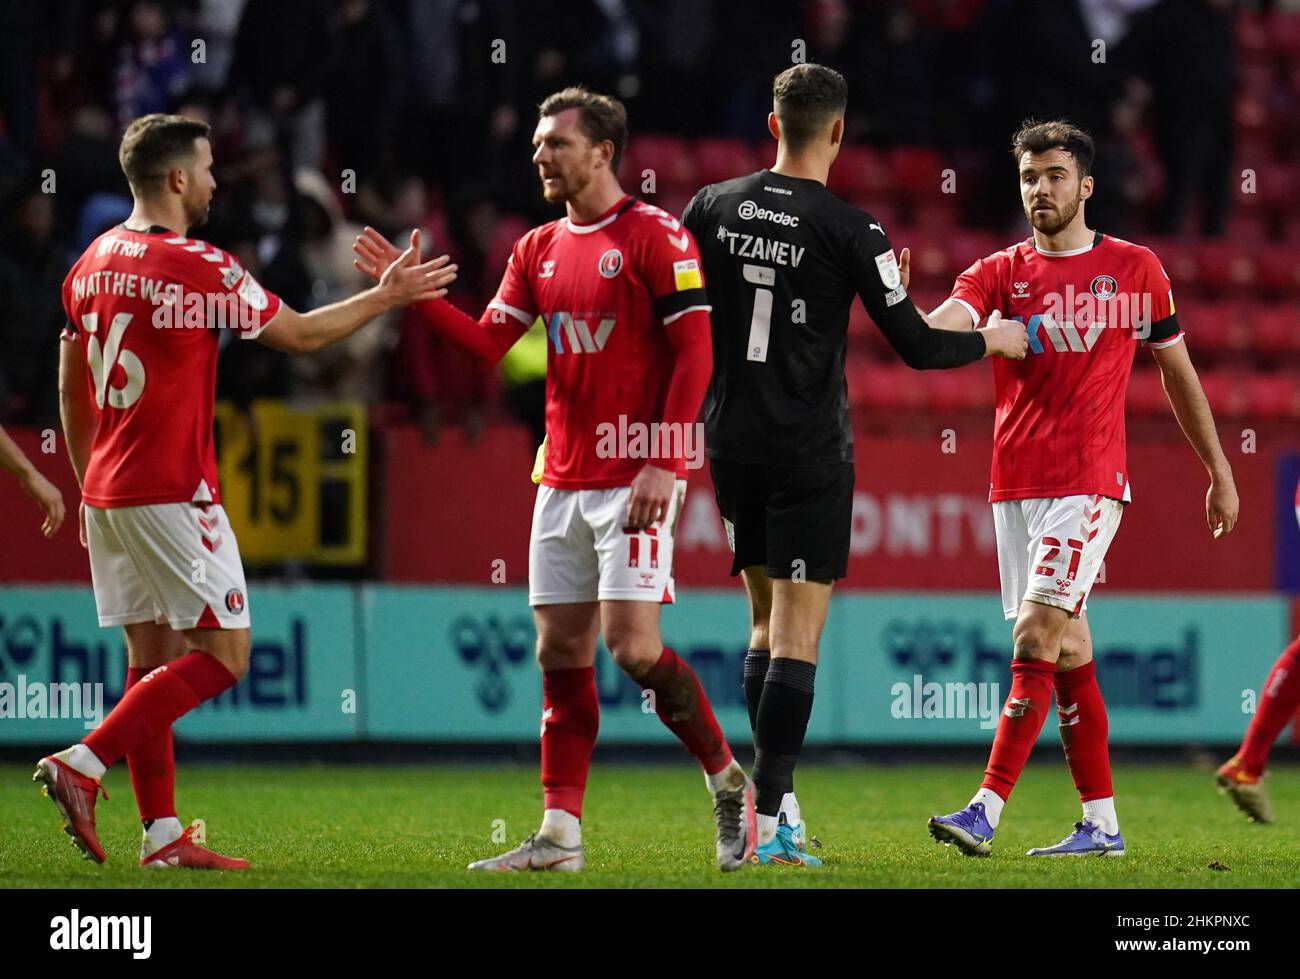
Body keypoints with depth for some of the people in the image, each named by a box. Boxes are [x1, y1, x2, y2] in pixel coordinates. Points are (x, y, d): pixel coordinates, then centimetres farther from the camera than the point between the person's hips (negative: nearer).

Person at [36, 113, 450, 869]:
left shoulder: (95, 262, 10)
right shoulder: (203, 269, -13)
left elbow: (71, 387, 17)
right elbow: (302, 334, -1)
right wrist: (389, 295, 11)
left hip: (108, 492, 8)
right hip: (172, 492, -8)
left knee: (153, 654, 10)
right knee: (221, 653, -3)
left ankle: (162, 835, 7)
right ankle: (83, 765, -14)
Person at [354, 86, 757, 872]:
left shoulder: (655, 235, -7)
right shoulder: (538, 249, 14)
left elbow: (695, 352, -11)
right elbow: (488, 342, 9)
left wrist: (664, 463, -17)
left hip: (633, 476, -7)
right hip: (562, 477, 7)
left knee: (633, 645, -13)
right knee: (561, 652, 4)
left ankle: (731, 782, 6)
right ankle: (560, 836, 6)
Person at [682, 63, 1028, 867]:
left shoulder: (711, 208, 1)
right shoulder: (850, 231, -12)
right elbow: (917, 346, -9)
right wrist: (994, 341, 9)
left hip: (731, 440, 5)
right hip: (808, 453, -5)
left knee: (767, 620, 17)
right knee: (797, 633, -3)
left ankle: (776, 796, 17)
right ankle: (770, 822, -9)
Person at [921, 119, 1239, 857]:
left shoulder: (1134, 269, 4)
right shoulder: (1000, 273, 7)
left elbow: (1178, 371, 14)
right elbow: (938, 331, -12)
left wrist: (1219, 472, 17)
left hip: (1089, 483, -4)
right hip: (1015, 484, 4)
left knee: (1037, 636, -15)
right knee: (1068, 649, 8)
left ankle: (987, 811, -21)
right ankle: (1102, 823, 14)